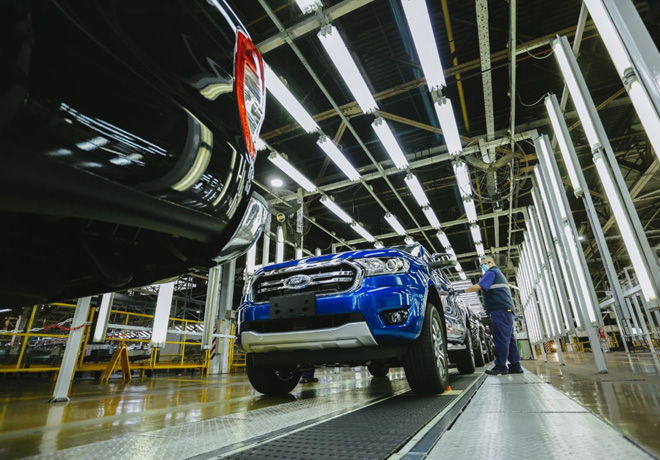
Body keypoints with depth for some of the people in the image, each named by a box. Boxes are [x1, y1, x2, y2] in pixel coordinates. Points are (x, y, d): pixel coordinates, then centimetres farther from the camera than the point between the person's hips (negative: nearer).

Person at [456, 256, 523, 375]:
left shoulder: (491, 272, -2)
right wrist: (487, 304, 26)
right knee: (509, 338, 10)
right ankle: (515, 366, 12)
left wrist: (462, 291, -11)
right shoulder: (499, 274, 29)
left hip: (500, 310, -10)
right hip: (506, 309, 10)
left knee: (501, 338, -12)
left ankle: (501, 366, -13)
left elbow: (478, 286, -15)